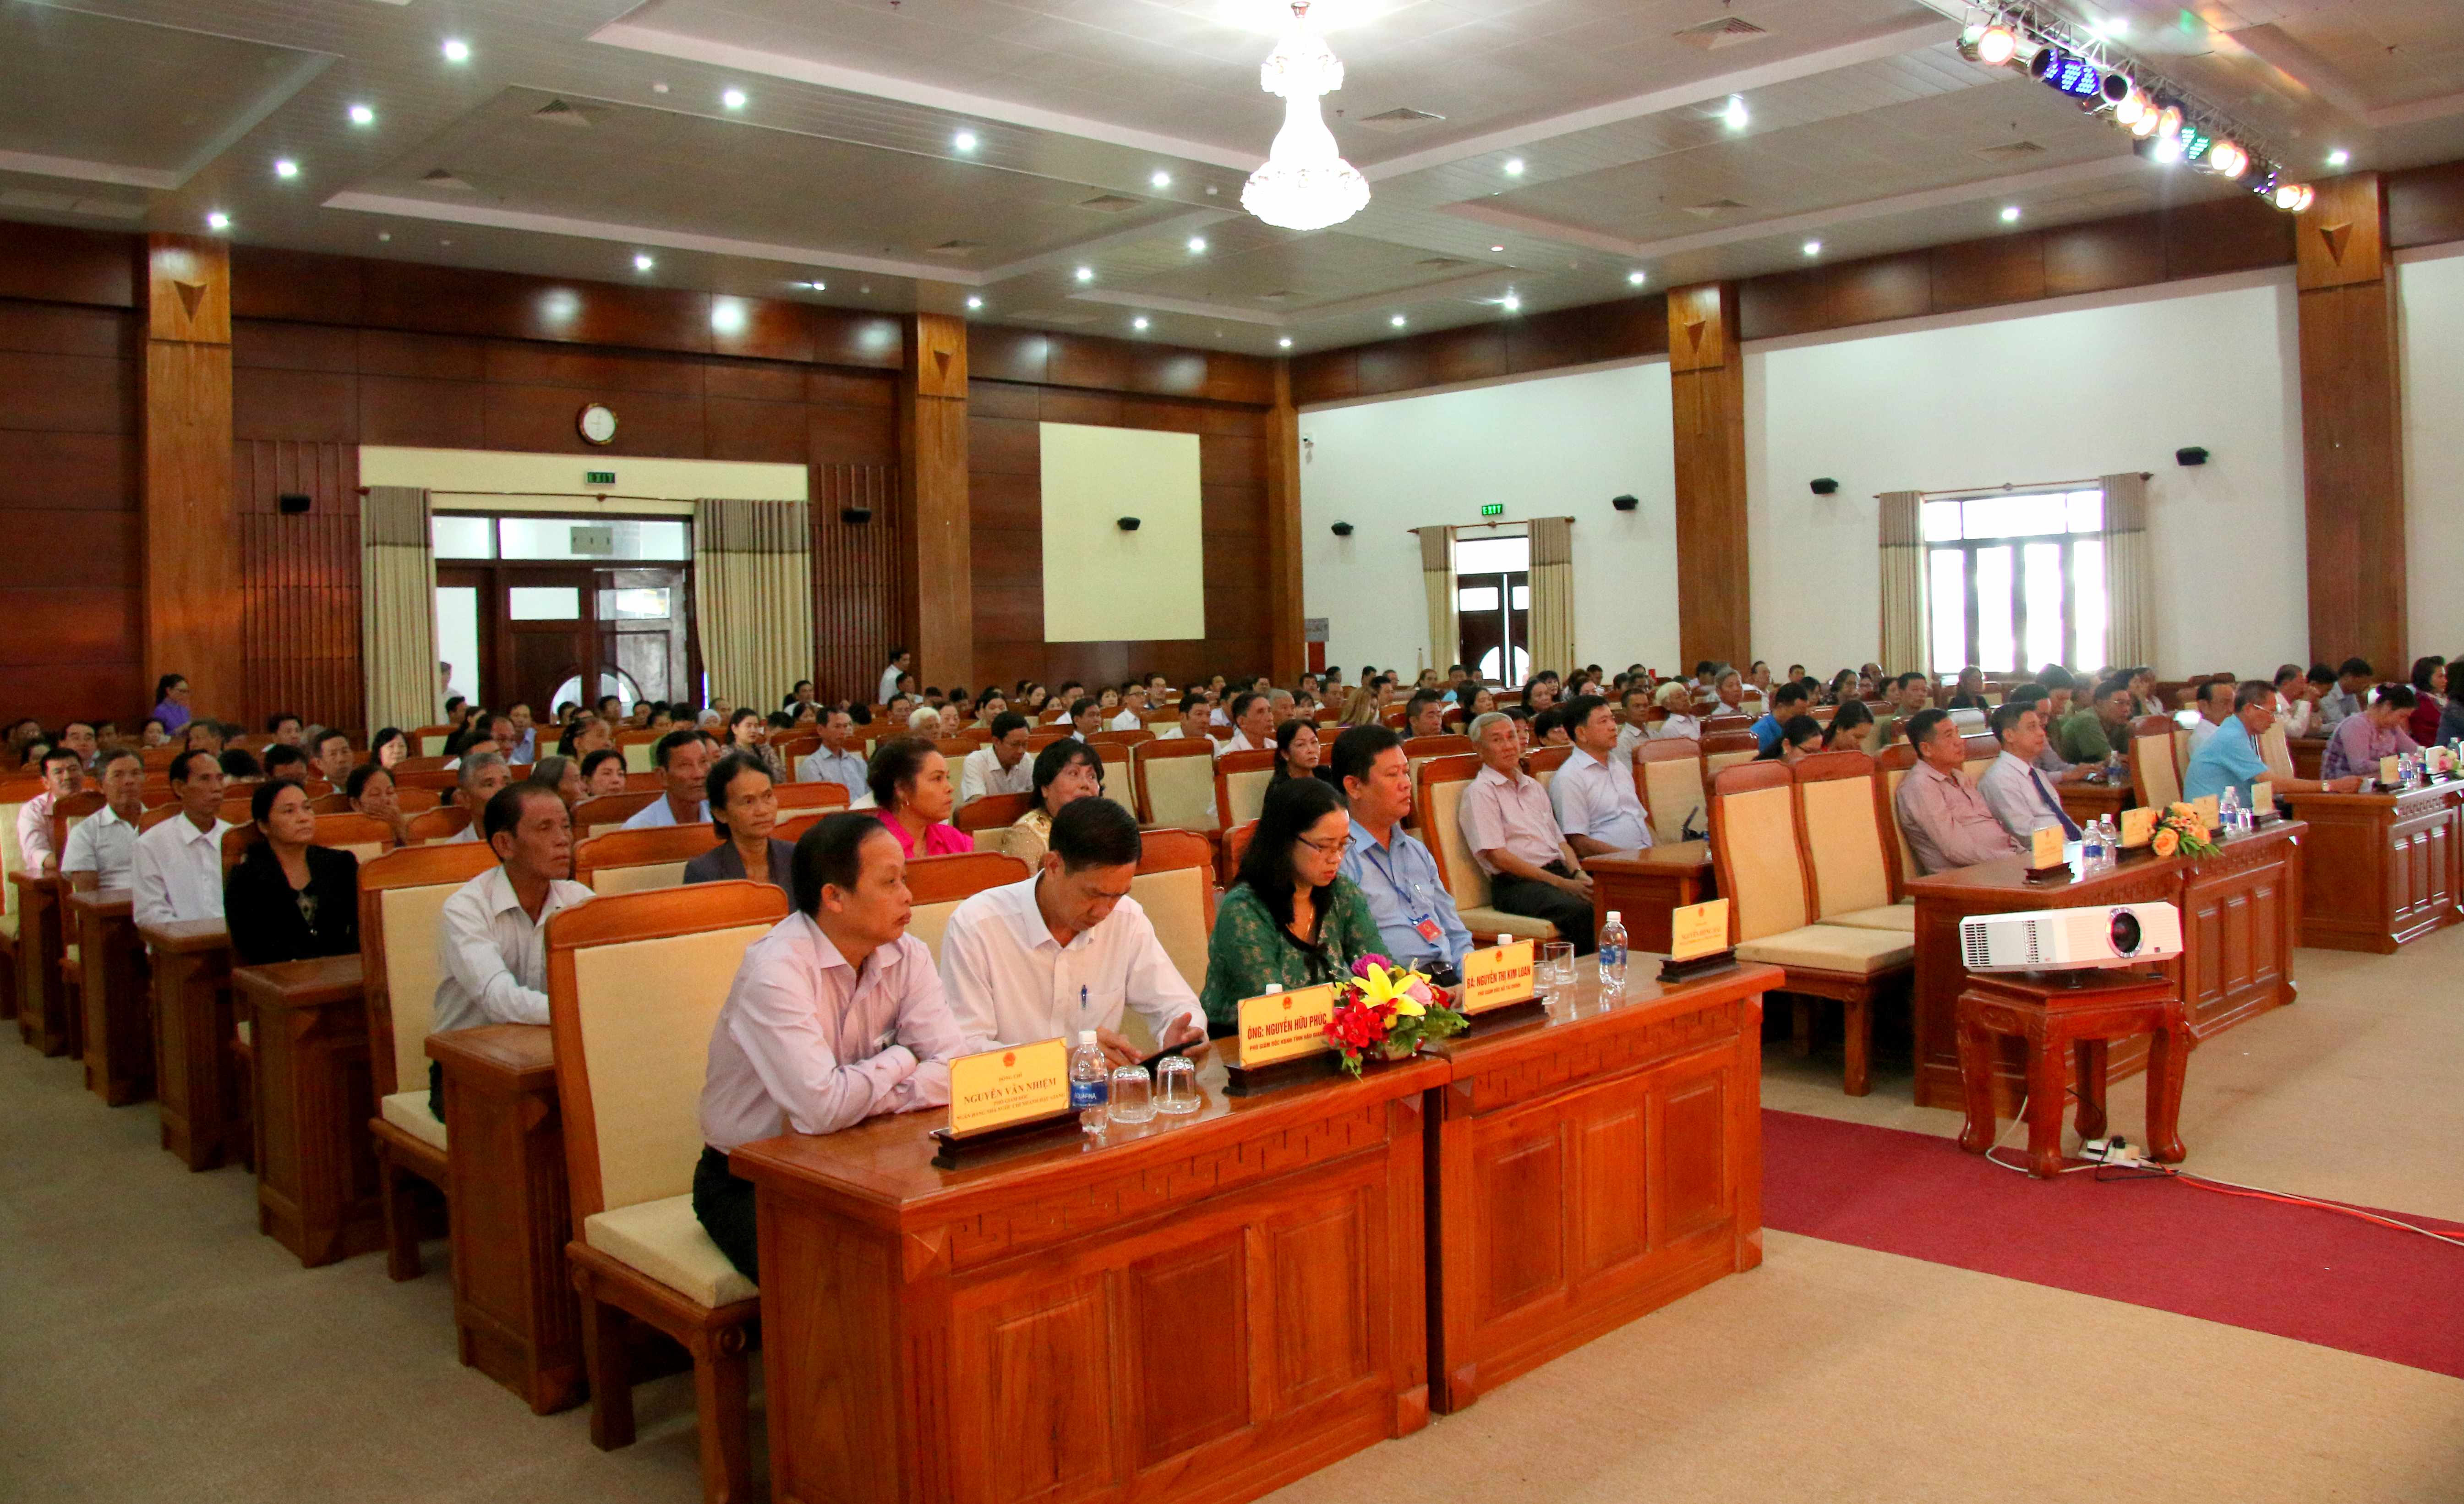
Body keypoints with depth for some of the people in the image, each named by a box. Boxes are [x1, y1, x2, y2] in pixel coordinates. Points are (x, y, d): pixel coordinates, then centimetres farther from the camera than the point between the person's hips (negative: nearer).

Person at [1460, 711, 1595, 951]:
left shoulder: (1533, 786, 24)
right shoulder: (1480, 792, -1)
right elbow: (1498, 857, -9)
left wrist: (1579, 874, 1)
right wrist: (1562, 884, -13)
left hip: (1560, 872, 7)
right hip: (1516, 885, -7)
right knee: (1582, 911, -34)